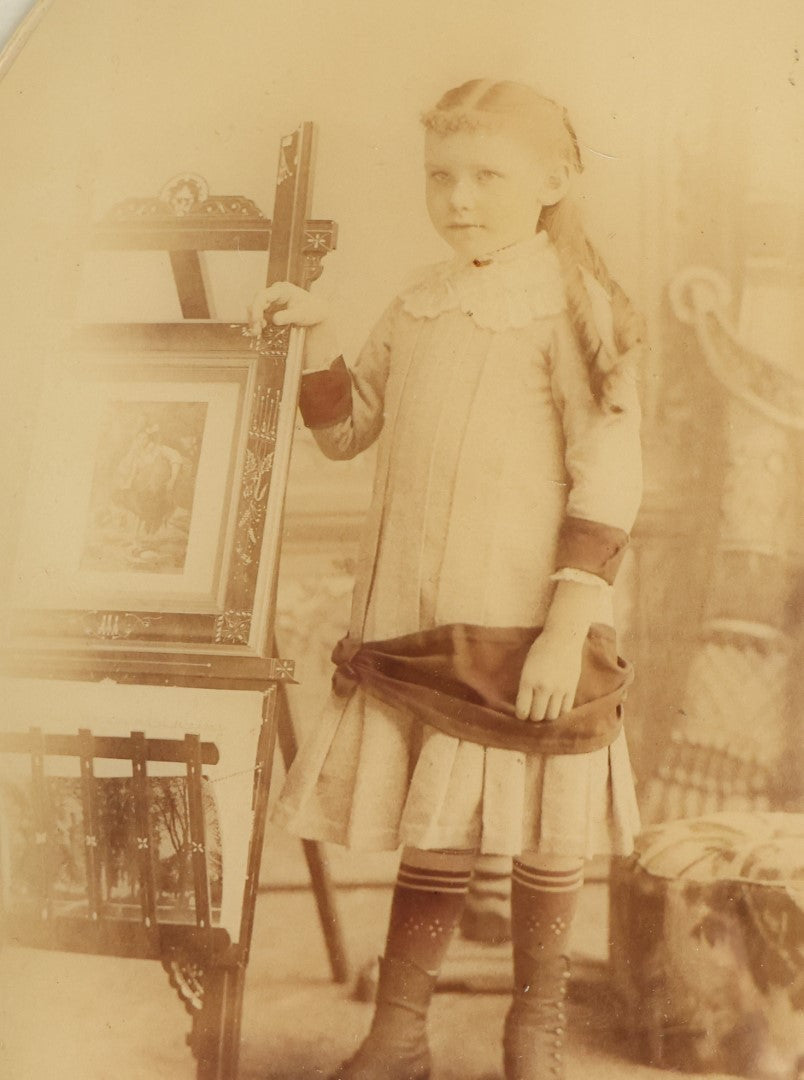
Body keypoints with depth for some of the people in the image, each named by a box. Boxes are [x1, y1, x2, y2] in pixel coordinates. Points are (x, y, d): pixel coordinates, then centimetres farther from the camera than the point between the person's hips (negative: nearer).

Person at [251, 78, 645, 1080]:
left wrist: (568, 627, -17)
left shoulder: (572, 307, -8)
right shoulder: (417, 305, 10)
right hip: (413, 621, 5)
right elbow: (346, 429, 19)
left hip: (527, 627, -4)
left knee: (539, 835, 9)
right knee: (430, 832, 12)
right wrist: (316, 336, 2)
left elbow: (608, 480, -12)